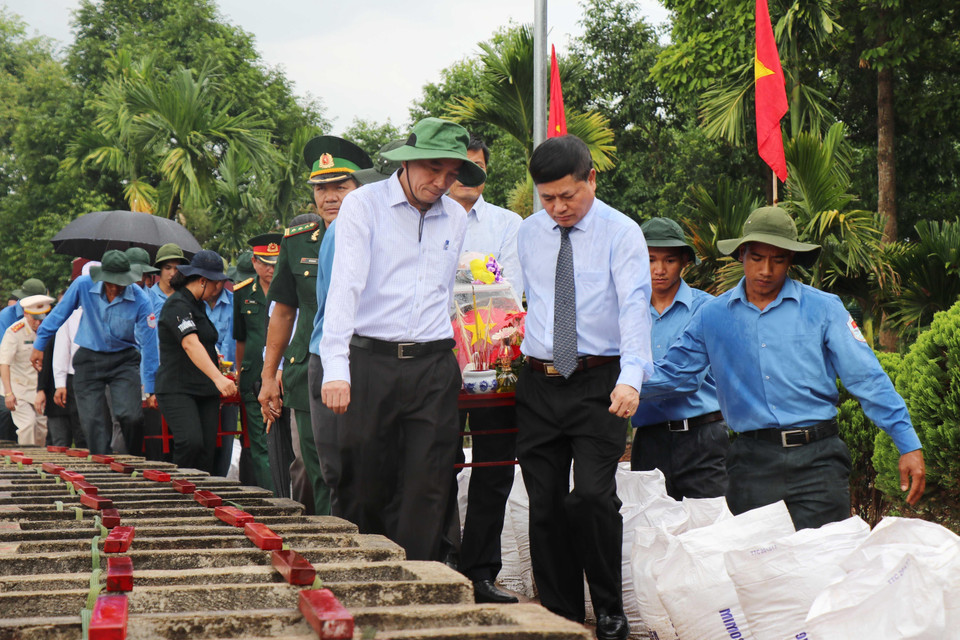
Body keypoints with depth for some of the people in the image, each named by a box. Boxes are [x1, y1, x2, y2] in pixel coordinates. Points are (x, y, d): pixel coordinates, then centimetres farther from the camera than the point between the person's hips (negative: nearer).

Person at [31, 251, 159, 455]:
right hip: (89, 360, 2)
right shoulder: (83, 285, -11)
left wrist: (151, 387, -7)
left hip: (124, 361, -2)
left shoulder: (140, 301, -15)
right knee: (93, 421, -6)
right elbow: (58, 314, 5)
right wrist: (39, 345, 10)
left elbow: (149, 345, -9)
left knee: (131, 416, -18)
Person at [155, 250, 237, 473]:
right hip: (177, 390, -9)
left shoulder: (198, 304, 16)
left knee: (208, 450, -2)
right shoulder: (177, 305, -13)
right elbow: (190, 344, -29)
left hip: (205, 390, 9)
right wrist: (218, 377, -41)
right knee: (191, 442, -25)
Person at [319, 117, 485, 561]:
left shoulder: (456, 218, 13)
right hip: (370, 362, -3)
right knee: (363, 487, 0)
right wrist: (336, 369, -22)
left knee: (425, 491, -1)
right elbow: (344, 286, -12)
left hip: (434, 366, 4)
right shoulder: (364, 205, -2)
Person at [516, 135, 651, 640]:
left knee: (592, 496, -16)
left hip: (598, 381, -5)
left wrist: (630, 378, -29)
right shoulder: (529, 233, 12)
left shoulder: (621, 233, -5)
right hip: (537, 384, 5)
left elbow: (634, 307, -16)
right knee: (545, 506, 5)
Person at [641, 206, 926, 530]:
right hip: (752, 463, 2)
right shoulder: (712, 315, 9)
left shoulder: (824, 309, 3)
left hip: (817, 458, -2)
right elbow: (672, 373, 15)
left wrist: (909, 445, -4)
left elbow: (867, 379, 2)